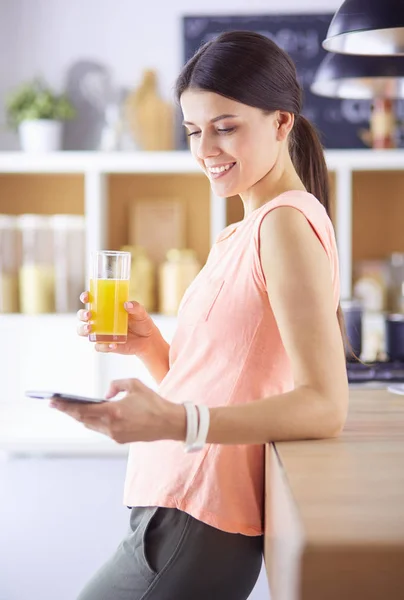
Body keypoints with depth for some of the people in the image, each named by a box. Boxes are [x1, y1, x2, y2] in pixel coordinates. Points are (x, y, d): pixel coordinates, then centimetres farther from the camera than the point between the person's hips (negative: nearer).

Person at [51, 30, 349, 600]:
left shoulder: (287, 222, -13)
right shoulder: (235, 238, 15)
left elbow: (325, 406, -22)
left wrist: (173, 422, -31)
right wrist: (150, 345, -2)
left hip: (200, 532, -8)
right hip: (175, 511, 8)